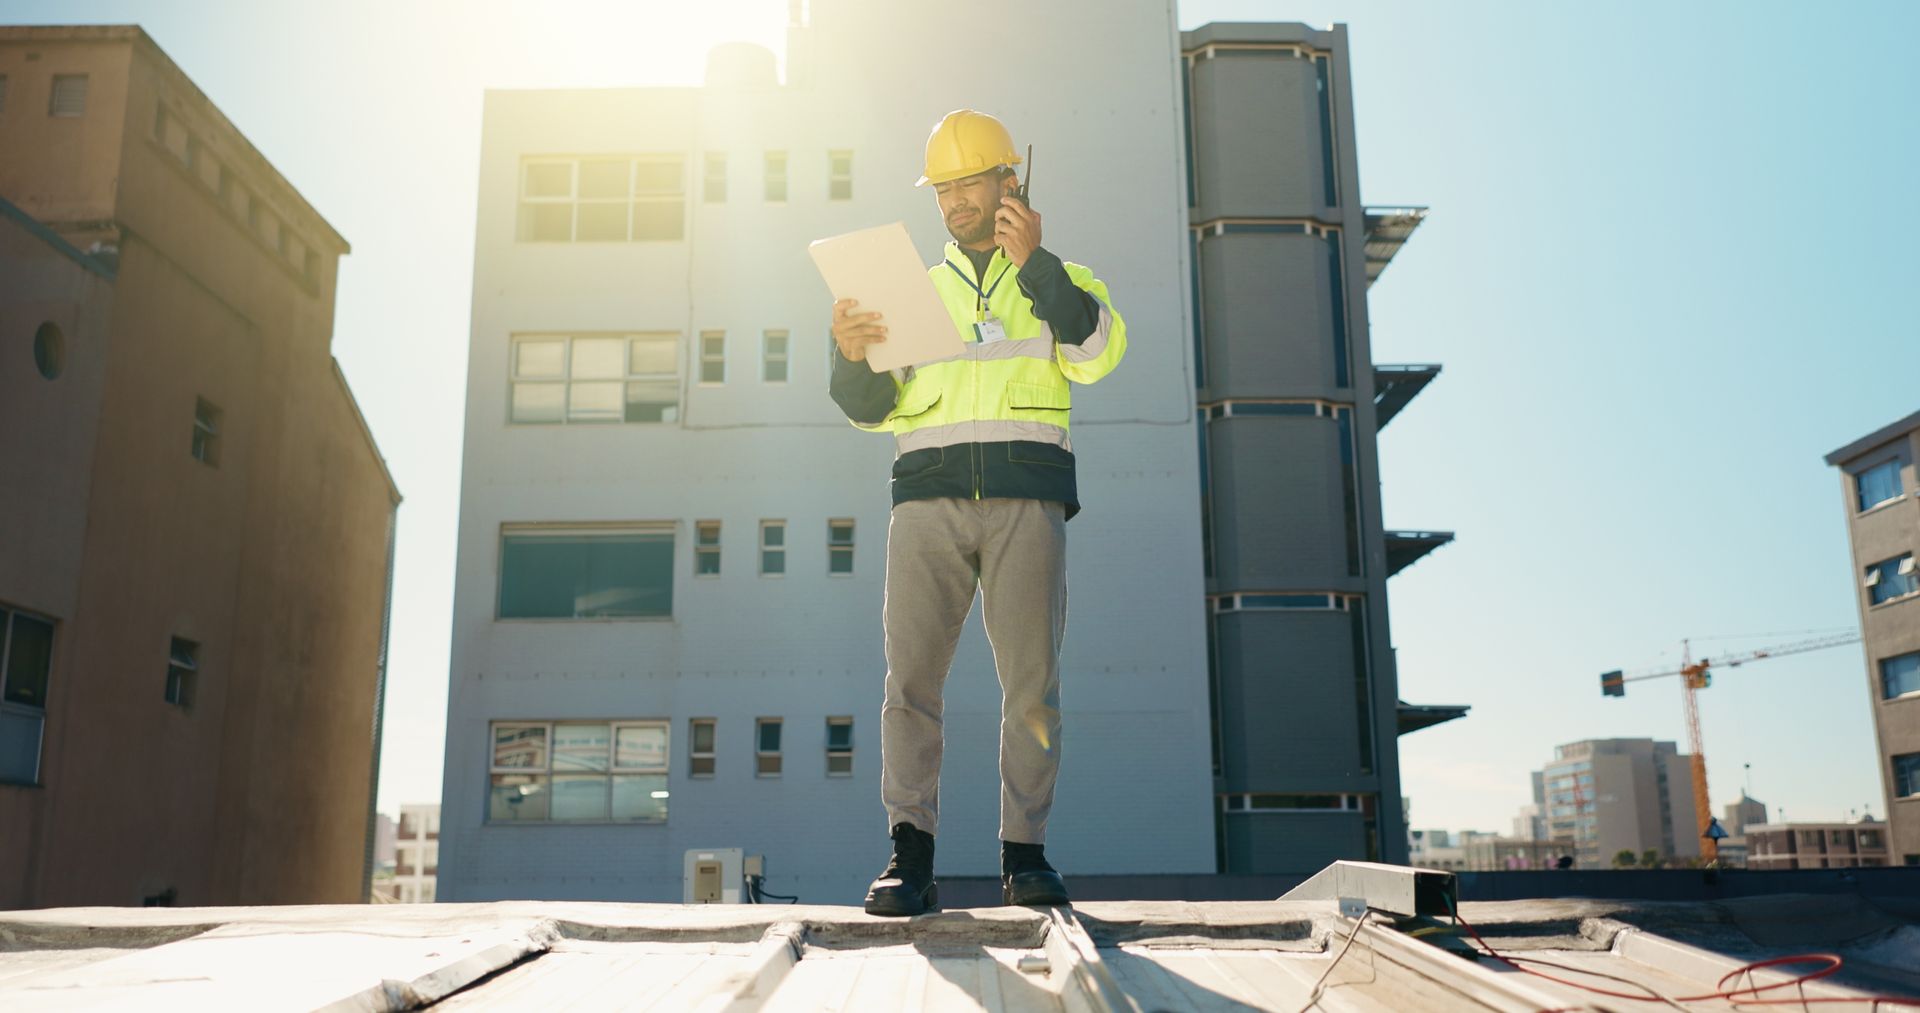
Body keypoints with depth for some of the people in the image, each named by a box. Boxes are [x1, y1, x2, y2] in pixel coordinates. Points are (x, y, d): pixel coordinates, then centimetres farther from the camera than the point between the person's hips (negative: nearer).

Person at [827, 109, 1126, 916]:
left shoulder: (1061, 282, 18)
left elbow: (1097, 354, -4)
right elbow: (872, 410, 16)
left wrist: (1034, 263, -7)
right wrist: (850, 356, -6)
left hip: (1027, 500, -1)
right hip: (929, 498, 1)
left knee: (1032, 684, -3)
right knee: (910, 677, -8)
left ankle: (1025, 855, 6)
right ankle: (910, 857, -4)